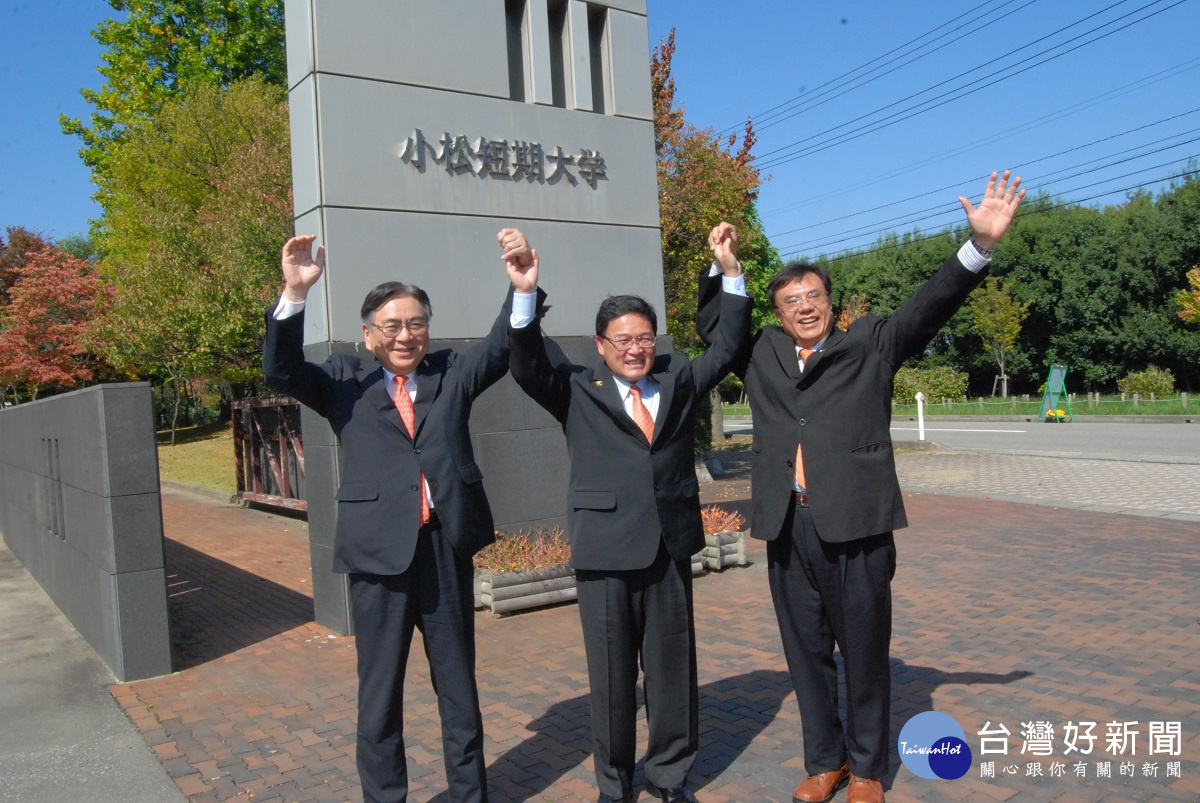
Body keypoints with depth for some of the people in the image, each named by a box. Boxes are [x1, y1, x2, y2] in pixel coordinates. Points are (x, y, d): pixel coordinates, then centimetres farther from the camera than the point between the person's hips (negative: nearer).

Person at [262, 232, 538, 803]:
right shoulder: (346, 381, 4)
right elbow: (281, 371, -10)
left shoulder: (452, 374, 9)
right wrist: (295, 295, -25)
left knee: (458, 684, 16)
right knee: (379, 692, 10)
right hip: (379, 552, -2)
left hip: (447, 546, 2)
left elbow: (503, 345, -2)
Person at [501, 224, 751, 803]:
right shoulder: (578, 392, 2)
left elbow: (726, 347, 8)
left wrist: (731, 273, -3)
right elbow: (528, 368, -11)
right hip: (606, 552, -2)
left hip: (671, 548, 3)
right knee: (612, 674, 9)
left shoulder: (678, 380, 11)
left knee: (673, 667, 12)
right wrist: (525, 294, -25)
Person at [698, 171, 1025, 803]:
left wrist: (979, 246, -18)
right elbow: (711, 325, 24)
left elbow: (927, 308, -4)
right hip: (788, 525, 3)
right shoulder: (763, 355, 14)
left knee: (864, 652, 7)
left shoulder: (870, 346, 7)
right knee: (806, 651, 13)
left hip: (856, 523, -3)